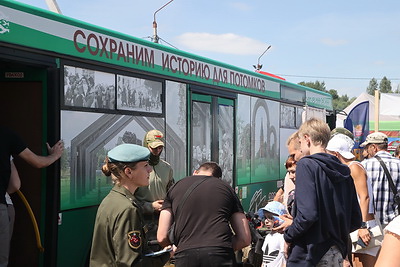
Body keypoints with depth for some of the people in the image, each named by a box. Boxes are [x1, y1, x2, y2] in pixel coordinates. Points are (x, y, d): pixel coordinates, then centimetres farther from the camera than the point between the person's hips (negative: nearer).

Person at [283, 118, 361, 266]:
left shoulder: (306, 165, -11)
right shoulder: (343, 171, 9)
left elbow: (307, 214, -22)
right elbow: (356, 220, 9)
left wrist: (288, 237, -8)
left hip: (310, 254, -7)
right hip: (338, 254, 7)